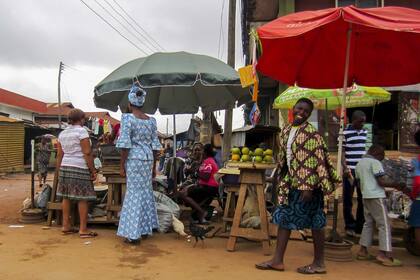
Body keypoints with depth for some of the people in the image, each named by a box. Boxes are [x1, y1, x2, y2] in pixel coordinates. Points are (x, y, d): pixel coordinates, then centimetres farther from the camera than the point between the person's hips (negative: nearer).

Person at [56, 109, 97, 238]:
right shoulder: (81, 131, -8)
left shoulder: (62, 133, 13)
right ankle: (83, 230, -2)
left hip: (65, 167, 8)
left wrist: (59, 170, 18)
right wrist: (93, 170, -9)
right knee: (82, 199, -4)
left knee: (66, 197, 12)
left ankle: (66, 226, 18)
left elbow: (59, 154, 13)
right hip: (80, 168, -7)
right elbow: (87, 153, -13)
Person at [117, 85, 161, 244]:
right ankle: (146, 229, 23)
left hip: (134, 158, -5)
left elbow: (125, 144, -12)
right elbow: (155, 145, 9)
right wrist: (154, 166, 16)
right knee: (146, 191, 13)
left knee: (134, 193, -2)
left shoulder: (127, 118, -7)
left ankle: (134, 234, 0)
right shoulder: (151, 120, 8)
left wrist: (122, 165, -5)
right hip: (148, 159, 5)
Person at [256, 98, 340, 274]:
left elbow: (314, 161, -18)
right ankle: (278, 260, 17)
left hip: (307, 185, -8)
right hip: (291, 183, 8)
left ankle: (319, 263, 16)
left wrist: (308, 186, -23)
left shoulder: (311, 133, -12)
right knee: (283, 218, 9)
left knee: (315, 222, 3)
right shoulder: (285, 131, 11)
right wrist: (283, 181, 18)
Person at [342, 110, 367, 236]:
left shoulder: (365, 132, 10)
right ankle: (350, 226, 13)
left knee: (363, 199, 8)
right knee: (348, 200, 3)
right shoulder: (345, 132, -5)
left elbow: (365, 150, 17)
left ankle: (360, 226, 19)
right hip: (350, 170, -5)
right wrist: (345, 167, -15)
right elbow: (342, 152, -5)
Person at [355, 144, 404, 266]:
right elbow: (382, 181, -15)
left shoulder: (359, 164, 16)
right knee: (384, 225, -5)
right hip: (376, 196, -8)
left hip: (365, 196, 8)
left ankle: (363, 251, 15)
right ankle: (384, 254, -9)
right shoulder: (375, 162, -10)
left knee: (368, 223, 14)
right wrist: (397, 185, -7)